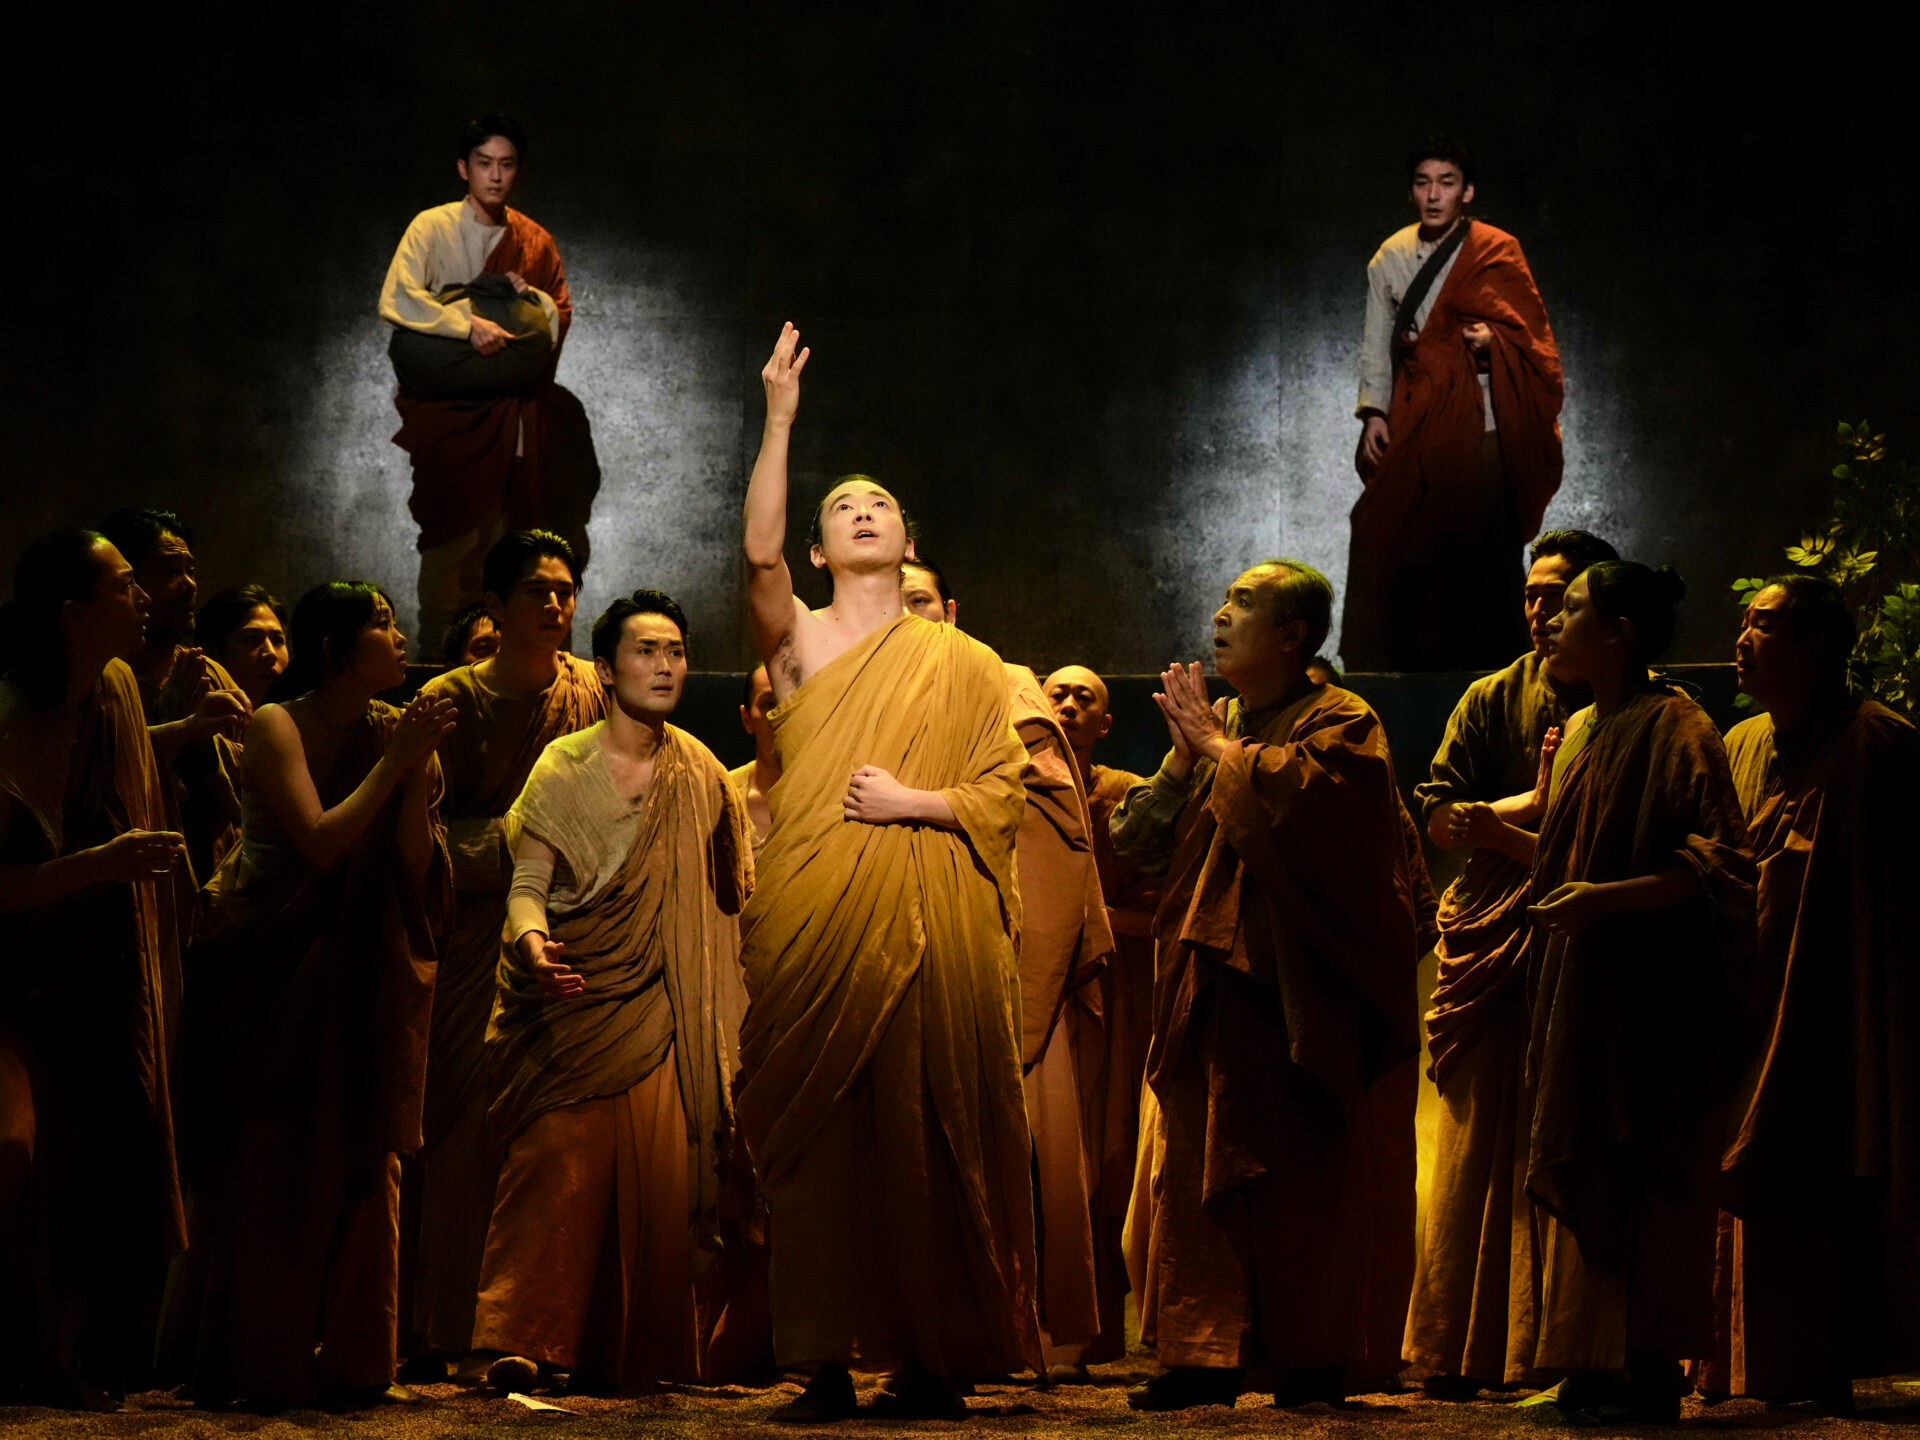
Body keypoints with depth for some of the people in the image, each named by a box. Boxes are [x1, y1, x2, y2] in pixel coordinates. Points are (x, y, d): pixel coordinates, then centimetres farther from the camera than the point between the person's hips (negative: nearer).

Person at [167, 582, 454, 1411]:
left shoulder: (390, 732, 6)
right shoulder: (277, 726, -8)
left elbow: (412, 868, 0)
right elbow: (319, 840, -20)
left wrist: (413, 771, -12)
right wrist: (392, 763, -17)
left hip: (358, 984, 5)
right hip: (269, 975, -5)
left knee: (361, 1167, 2)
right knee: (268, 1169, -5)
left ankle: (352, 1362, 7)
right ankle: (255, 1365, 0)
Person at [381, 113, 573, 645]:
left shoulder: (535, 241, 12)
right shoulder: (433, 227, -2)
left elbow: (563, 316, 19)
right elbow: (396, 300, -14)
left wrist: (534, 298, -4)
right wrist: (468, 323, -23)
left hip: (510, 406, 4)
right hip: (446, 404, -4)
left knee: (495, 536, 4)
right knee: (450, 532, -10)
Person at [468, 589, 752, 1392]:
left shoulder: (700, 774, 10)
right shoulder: (564, 767, 1)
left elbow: (733, 890, 16)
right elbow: (528, 882, -7)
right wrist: (531, 941, -25)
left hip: (662, 1008, 3)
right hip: (575, 999, -3)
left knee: (662, 1170, -4)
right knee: (558, 1161, -15)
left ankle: (636, 1350, 5)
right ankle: (520, 1345, -17)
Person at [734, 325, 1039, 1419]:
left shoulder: (964, 663, 14)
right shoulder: (800, 641, 10)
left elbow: (1005, 792, 10)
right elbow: (759, 554, -10)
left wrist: (916, 802, -7)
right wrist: (780, 421, -14)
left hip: (932, 923, 1)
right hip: (817, 917, 0)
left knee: (925, 1135, -3)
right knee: (820, 1133, -5)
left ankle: (931, 1357, 2)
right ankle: (828, 1360, -4)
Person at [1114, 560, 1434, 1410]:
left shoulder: (1341, 724, -2)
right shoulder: (1219, 727, 16)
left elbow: (1302, 792, -25)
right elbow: (1137, 841, 12)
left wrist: (1218, 747, -12)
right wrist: (1184, 758, -2)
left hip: (1303, 986, -6)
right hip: (1214, 988, 6)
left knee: (1306, 1170, -1)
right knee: (1202, 1165, -1)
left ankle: (1316, 1355, 6)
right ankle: (1208, 1350, 0)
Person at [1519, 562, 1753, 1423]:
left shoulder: (1674, 730, -11)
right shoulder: (1583, 731, 16)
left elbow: (1713, 866, -17)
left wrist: (1609, 896, -25)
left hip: (1648, 991, -9)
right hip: (1580, 991, 9)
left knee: (1641, 1177, -7)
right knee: (1584, 1174, 8)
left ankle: (1652, 1371, -3)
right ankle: (1598, 1361, 12)